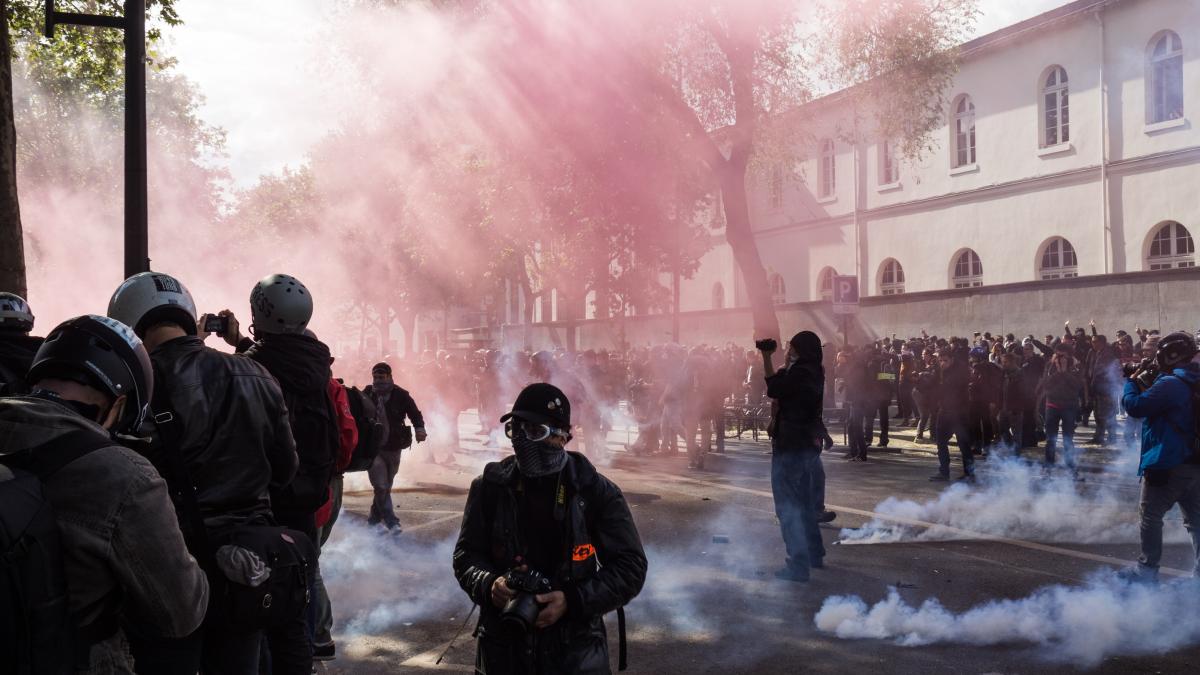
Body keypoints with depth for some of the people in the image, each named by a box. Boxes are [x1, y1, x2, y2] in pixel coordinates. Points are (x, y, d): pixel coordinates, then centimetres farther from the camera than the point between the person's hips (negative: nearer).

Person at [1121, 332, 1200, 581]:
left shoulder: (1170, 383, -19)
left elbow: (1134, 406, -20)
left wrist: (1132, 382, -3)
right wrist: (1144, 386, 10)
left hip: (1168, 464, -9)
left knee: (1150, 515, 2)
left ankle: (1147, 569, 5)